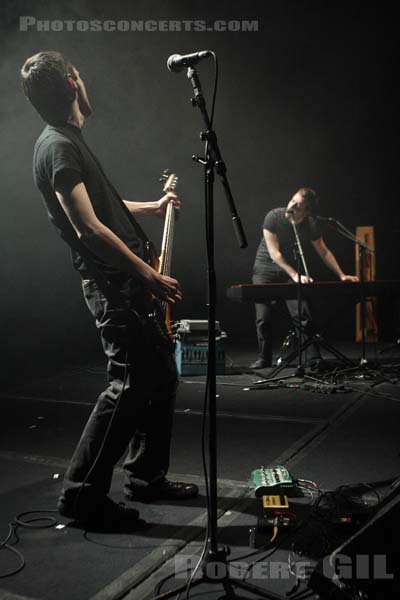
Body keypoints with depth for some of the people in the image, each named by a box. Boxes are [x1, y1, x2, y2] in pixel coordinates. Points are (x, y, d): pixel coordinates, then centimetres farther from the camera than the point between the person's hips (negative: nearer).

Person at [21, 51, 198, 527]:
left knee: (161, 373, 13)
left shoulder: (69, 141, 19)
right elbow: (89, 227, -22)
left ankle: (146, 477, 24)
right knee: (130, 384, -8)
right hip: (111, 284, -10)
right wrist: (150, 276, -21)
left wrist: (154, 207, 40)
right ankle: (82, 495, 3)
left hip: (125, 283, 10)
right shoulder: (59, 146, -12)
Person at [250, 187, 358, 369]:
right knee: (263, 318, -4)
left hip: (291, 269, 2)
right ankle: (264, 358, 12)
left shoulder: (311, 225, -10)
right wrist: (295, 275, -34)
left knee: (302, 315, -11)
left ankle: (314, 359, -4)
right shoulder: (273, 217, -20)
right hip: (266, 268, -1)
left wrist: (342, 276, -9)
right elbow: (274, 253, -24)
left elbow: (324, 252, 1)